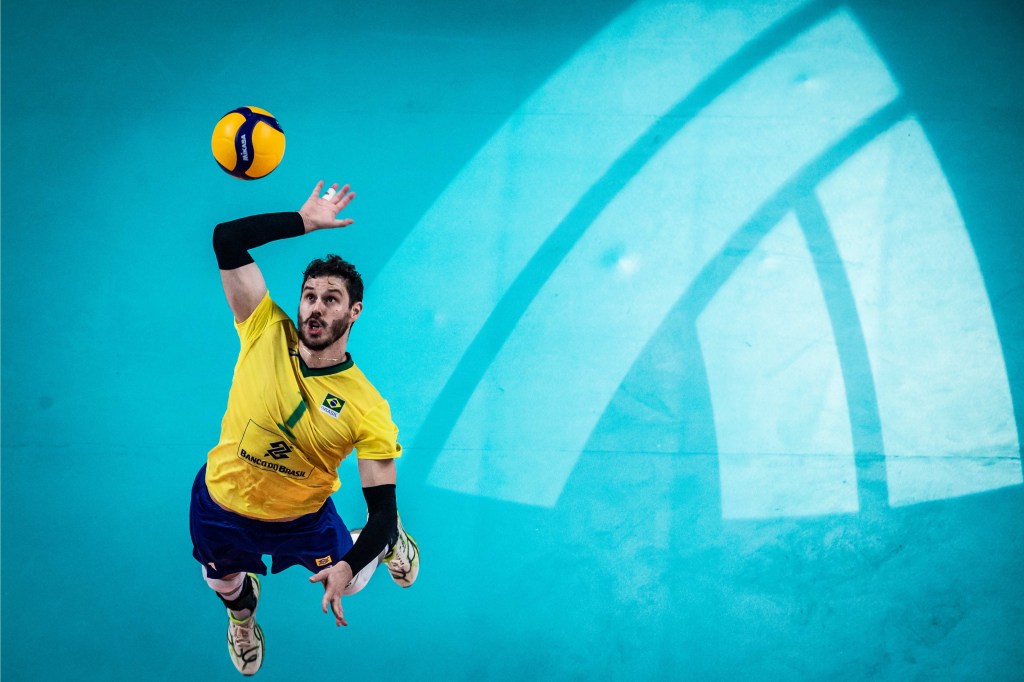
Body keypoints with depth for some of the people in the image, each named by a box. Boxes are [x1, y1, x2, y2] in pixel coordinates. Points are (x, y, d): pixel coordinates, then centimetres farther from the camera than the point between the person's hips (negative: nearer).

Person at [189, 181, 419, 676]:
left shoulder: (367, 410, -26)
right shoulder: (266, 333, -21)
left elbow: (381, 511, -24)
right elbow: (227, 239, -26)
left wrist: (348, 566, -42)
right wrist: (305, 221, -23)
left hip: (302, 519, -1)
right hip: (219, 505, 2)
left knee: (353, 579, 23)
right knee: (225, 587, 27)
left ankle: (391, 543, 59)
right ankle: (242, 614, 67)